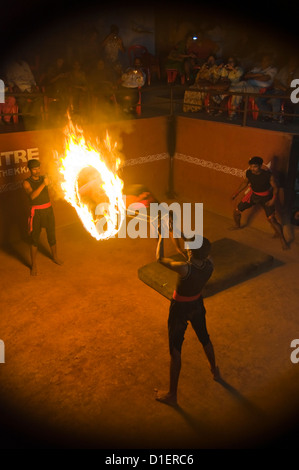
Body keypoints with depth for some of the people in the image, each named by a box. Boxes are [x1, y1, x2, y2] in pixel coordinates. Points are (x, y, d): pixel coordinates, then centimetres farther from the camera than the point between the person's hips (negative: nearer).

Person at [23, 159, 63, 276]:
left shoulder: (44, 178, 4)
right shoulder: (26, 183, -10)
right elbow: (32, 196, -28)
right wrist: (43, 184, -35)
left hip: (48, 210, 4)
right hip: (36, 213, -4)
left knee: (51, 236, 13)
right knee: (34, 239, 1)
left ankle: (55, 257, 37)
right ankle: (34, 265, 15)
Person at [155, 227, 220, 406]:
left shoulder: (185, 268, -37)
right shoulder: (210, 264, -21)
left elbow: (160, 258, -22)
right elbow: (206, 252, 1)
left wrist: (161, 236, -8)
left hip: (180, 309, -5)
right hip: (198, 305, 6)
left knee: (175, 350, 10)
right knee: (205, 338, 30)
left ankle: (172, 395, 25)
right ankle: (215, 371, 56)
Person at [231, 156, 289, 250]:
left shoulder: (268, 175, -27)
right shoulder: (249, 173, -15)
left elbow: (275, 187, -15)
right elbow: (245, 182, 6)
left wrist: (273, 199, -29)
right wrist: (236, 193, 9)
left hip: (266, 197, -4)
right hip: (253, 194, 5)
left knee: (272, 219, -14)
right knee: (236, 211, 6)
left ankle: (283, 240, 3)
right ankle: (237, 225, 41)